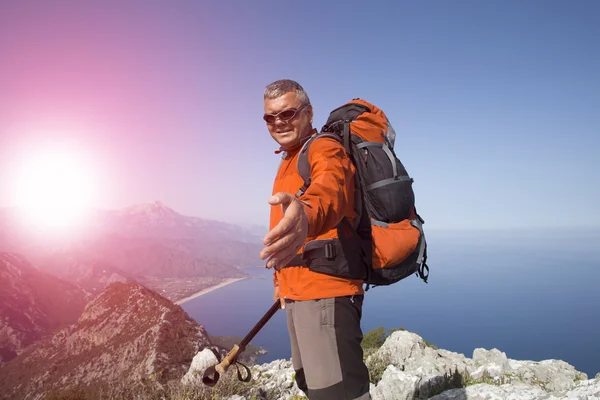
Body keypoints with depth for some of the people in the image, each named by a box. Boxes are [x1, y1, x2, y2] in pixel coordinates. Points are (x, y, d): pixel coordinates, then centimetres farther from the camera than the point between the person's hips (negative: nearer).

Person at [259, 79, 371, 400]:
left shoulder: (325, 149, -11)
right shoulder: (288, 161, 21)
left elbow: (331, 189, -37)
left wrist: (306, 213, -59)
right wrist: (281, 278, 30)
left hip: (325, 293, -10)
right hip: (298, 294, 10)